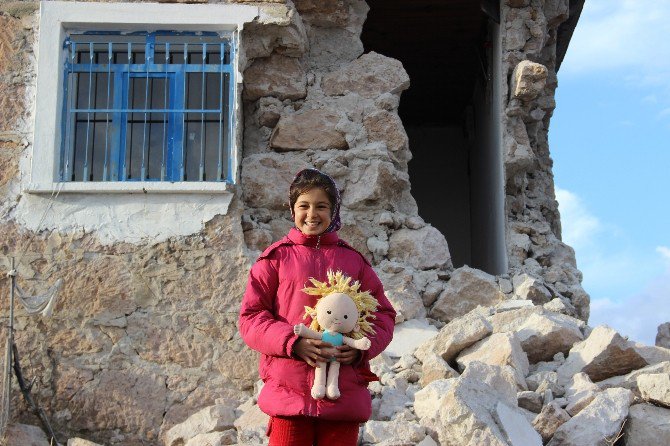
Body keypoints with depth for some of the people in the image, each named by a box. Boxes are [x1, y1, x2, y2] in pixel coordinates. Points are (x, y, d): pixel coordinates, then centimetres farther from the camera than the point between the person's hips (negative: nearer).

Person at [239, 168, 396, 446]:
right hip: (289, 390, -2)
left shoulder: (354, 260, 13)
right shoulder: (276, 258, 8)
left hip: (344, 394, 2)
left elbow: (383, 314, 14)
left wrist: (361, 347, -7)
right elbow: (251, 317, 3)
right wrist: (293, 343, -14)